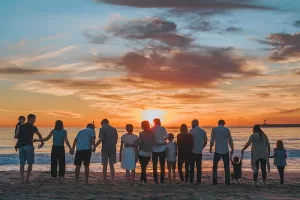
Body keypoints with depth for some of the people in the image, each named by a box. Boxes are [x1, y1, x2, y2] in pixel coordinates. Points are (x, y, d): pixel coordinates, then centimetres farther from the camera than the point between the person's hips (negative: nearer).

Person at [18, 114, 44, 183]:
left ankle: (22, 179, 6)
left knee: (22, 163, 8)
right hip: (28, 146, -5)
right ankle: (27, 178, -1)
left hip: (21, 146, 5)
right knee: (30, 163, 2)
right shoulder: (32, 127, -3)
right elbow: (40, 136, -1)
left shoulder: (21, 127, 12)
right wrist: (42, 143, 13)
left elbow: (17, 136, 13)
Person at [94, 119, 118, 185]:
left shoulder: (102, 129, -3)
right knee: (112, 165, 9)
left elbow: (101, 139, -14)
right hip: (113, 149, 4)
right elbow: (116, 140, 13)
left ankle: (104, 181, 8)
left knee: (105, 165, 4)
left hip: (105, 149, -4)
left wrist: (95, 146, -7)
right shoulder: (114, 129, 10)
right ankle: (113, 181, 3)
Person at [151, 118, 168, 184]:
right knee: (162, 165, 7)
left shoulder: (152, 129, -3)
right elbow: (166, 137, -7)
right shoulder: (163, 128, -4)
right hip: (162, 148, 0)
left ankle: (156, 180, 7)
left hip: (154, 149, 0)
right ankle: (162, 180, 5)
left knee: (154, 165, 9)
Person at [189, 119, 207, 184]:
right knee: (199, 167, 9)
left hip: (192, 151, -4)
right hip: (199, 152, 4)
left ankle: (191, 180, 0)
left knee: (192, 166, 2)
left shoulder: (191, 131, -7)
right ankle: (199, 181, 8)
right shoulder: (203, 131, 7)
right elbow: (205, 142, 10)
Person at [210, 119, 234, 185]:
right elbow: (230, 140, 3)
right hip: (225, 151, 1)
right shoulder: (226, 129, 2)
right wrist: (232, 149, 12)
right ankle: (227, 181, 6)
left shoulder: (214, 129, -1)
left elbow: (212, 140, 0)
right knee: (226, 167, 9)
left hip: (217, 151, -1)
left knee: (215, 166, 9)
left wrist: (211, 148, 13)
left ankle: (215, 181, 4)